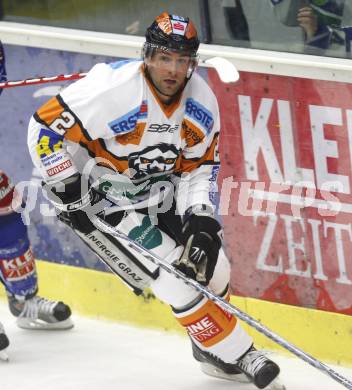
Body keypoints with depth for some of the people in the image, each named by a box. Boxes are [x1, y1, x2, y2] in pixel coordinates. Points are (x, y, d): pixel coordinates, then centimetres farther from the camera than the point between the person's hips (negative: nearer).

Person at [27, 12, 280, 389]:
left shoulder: (201, 101, -9)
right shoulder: (112, 89, -29)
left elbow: (199, 166, 0)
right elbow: (46, 126, -23)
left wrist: (201, 217, -15)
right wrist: (66, 189, -22)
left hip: (162, 191, 7)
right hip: (106, 198, -7)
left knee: (211, 267, 7)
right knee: (176, 278, -14)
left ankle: (210, 348, 32)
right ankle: (233, 355, -1)